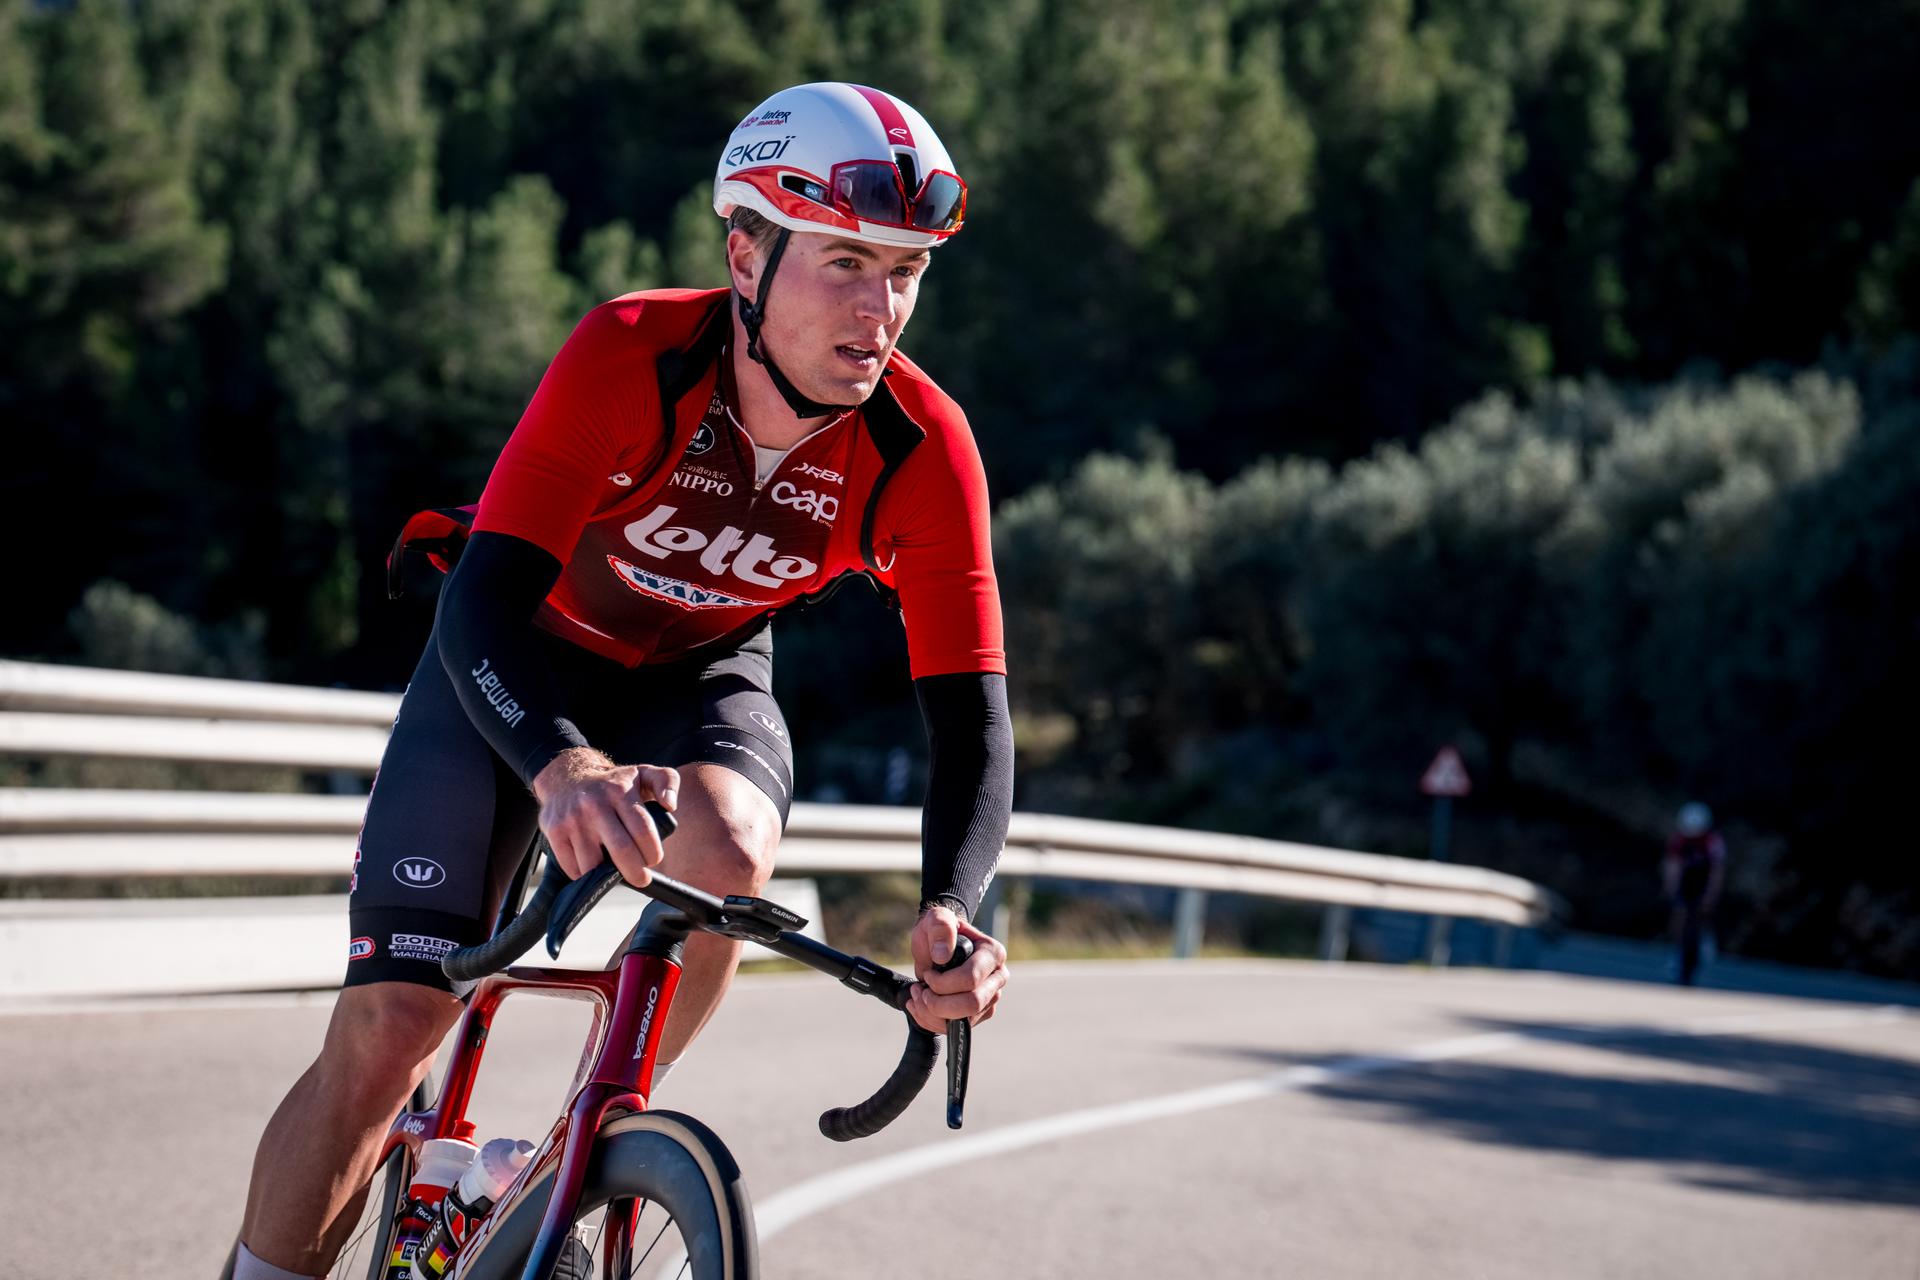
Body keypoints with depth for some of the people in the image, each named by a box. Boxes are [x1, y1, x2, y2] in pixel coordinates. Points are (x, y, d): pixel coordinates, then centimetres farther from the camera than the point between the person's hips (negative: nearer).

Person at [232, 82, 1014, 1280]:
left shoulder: (923, 450, -26)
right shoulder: (631, 356, -33)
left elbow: (972, 720, -25)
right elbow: (481, 609, -40)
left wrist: (952, 908, -45)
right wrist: (563, 767, -60)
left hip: (703, 674, 2)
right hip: (523, 660, -2)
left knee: (729, 848, -32)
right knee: (391, 1023, -13)